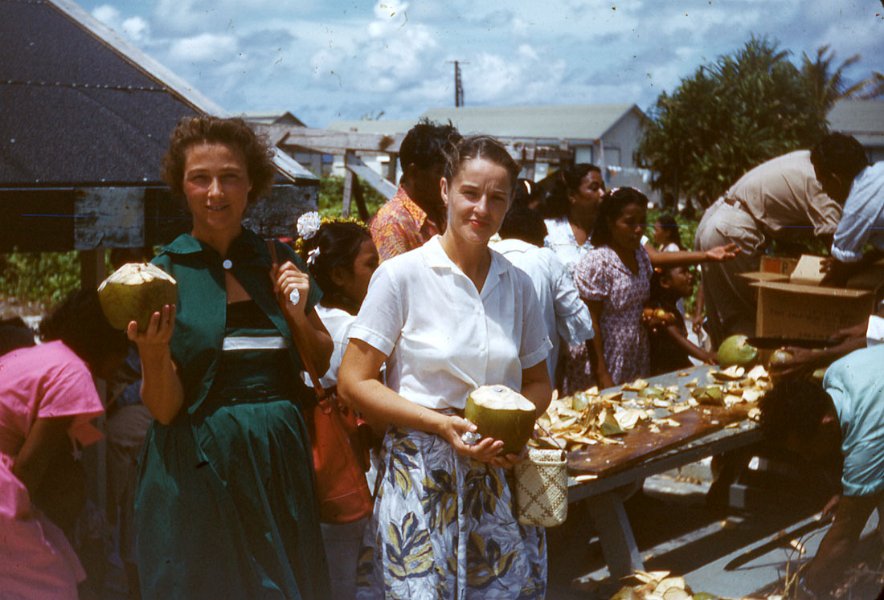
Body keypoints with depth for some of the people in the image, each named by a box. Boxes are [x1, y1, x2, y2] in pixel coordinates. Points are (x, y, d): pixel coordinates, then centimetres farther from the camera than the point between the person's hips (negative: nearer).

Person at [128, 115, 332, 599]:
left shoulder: (278, 263, 5)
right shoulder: (164, 273, -4)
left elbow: (324, 365, 14)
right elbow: (164, 409, -6)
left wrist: (298, 315, -4)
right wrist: (153, 350, -25)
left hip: (281, 462, 3)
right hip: (199, 469, -3)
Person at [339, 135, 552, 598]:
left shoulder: (518, 285, 7)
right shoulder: (402, 274, -7)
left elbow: (538, 382, 17)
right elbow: (353, 382, -7)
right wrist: (441, 424, -17)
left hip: (499, 475, 4)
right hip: (421, 476, -4)